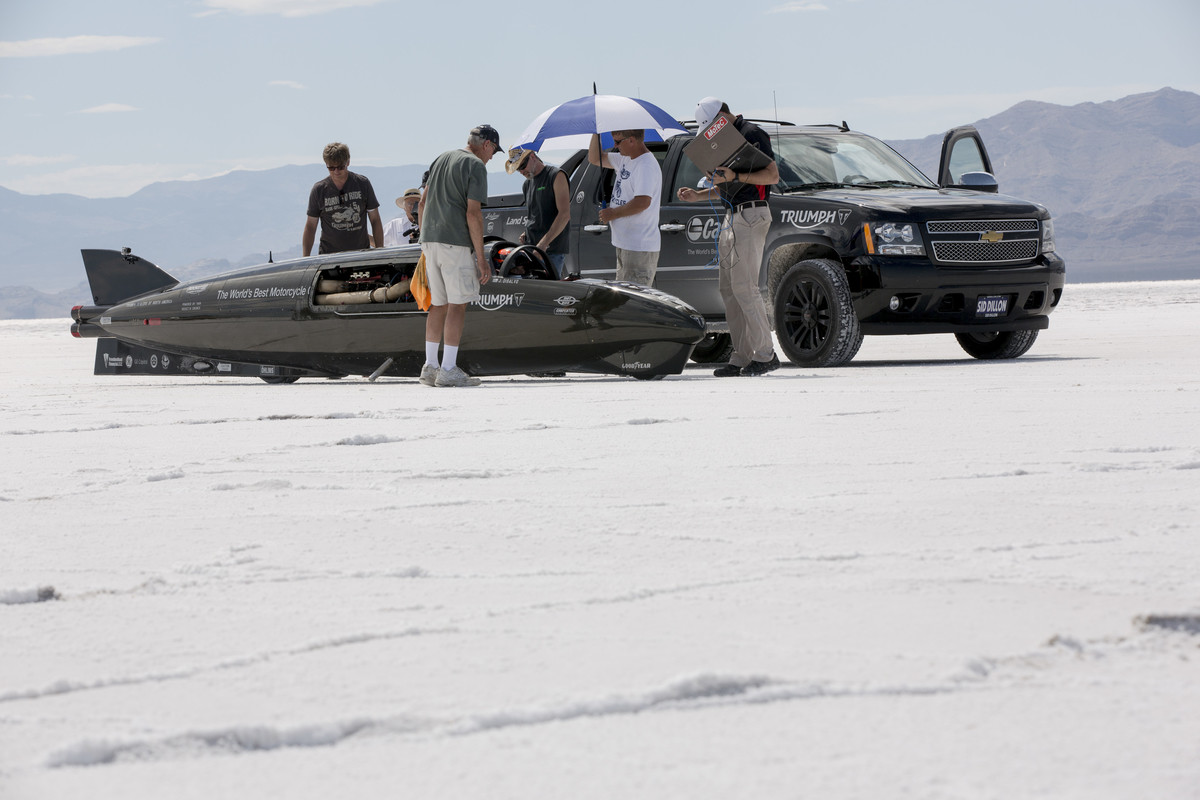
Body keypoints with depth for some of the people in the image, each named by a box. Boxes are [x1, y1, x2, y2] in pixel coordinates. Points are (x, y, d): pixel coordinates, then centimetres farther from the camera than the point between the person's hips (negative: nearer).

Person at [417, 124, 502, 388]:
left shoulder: (441, 160, 19)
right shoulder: (475, 166, -5)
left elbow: (422, 204, 20)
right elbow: (473, 213, -13)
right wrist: (481, 257, -11)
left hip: (430, 239, 8)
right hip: (456, 242, -8)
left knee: (438, 303, 13)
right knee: (458, 304, -5)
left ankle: (430, 367, 12)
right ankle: (449, 370, -9)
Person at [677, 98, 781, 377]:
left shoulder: (751, 134, -10)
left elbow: (772, 175, -18)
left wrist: (735, 176, -26)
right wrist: (698, 195, 15)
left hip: (751, 215, -10)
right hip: (733, 216, 10)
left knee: (744, 286, -12)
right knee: (728, 288, 6)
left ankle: (765, 354, -8)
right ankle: (741, 357, 7)